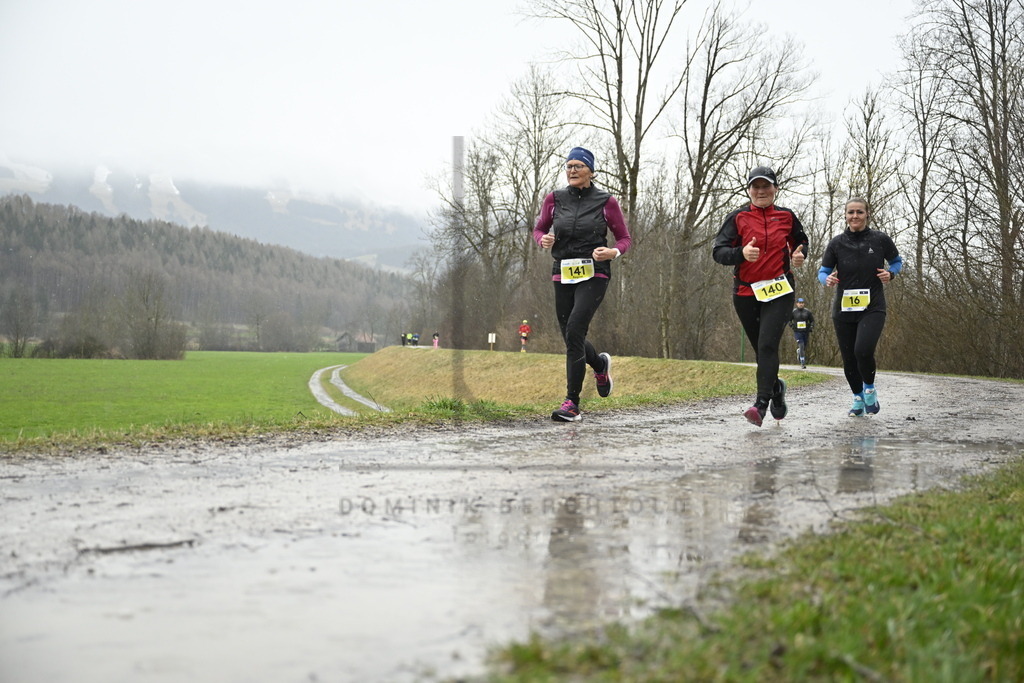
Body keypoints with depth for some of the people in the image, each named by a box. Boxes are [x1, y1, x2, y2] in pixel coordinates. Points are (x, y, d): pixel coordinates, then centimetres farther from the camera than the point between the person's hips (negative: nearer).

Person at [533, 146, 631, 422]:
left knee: (574, 330, -20)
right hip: (563, 275, 4)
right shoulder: (555, 199, 5)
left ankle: (572, 403, -15)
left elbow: (625, 238, 6)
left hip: (594, 275, -4)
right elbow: (538, 229, 17)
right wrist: (543, 240, -6)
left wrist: (613, 252, -16)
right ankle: (600, 364, 46)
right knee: (570, 337, 10)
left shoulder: (606, 202, -1)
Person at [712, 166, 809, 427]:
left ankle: (761, 405, -24)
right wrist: (741, 253, -26)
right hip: (746, 292, 2)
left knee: (767, 345, -18)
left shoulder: (786, 216, 6)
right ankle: (776, 387, 41)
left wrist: (800, 255, 1)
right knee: (761, 349, 12)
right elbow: (718, 251, -6)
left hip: (779, 291, -1)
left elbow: (800, 241, 24)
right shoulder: (738, 217, 1)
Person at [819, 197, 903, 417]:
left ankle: (869, 389, 6)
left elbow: (897, 262, 13)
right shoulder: (837, 243, -1)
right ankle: (858, 398, 32)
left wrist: (890, 273, -8)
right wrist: (828, 279, -18)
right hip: (844, 309, 2)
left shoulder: (880, 240, -3)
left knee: (863, 350, -23)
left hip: (872, 308, -2)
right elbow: (822, 272, 5)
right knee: (849, 359, 7)